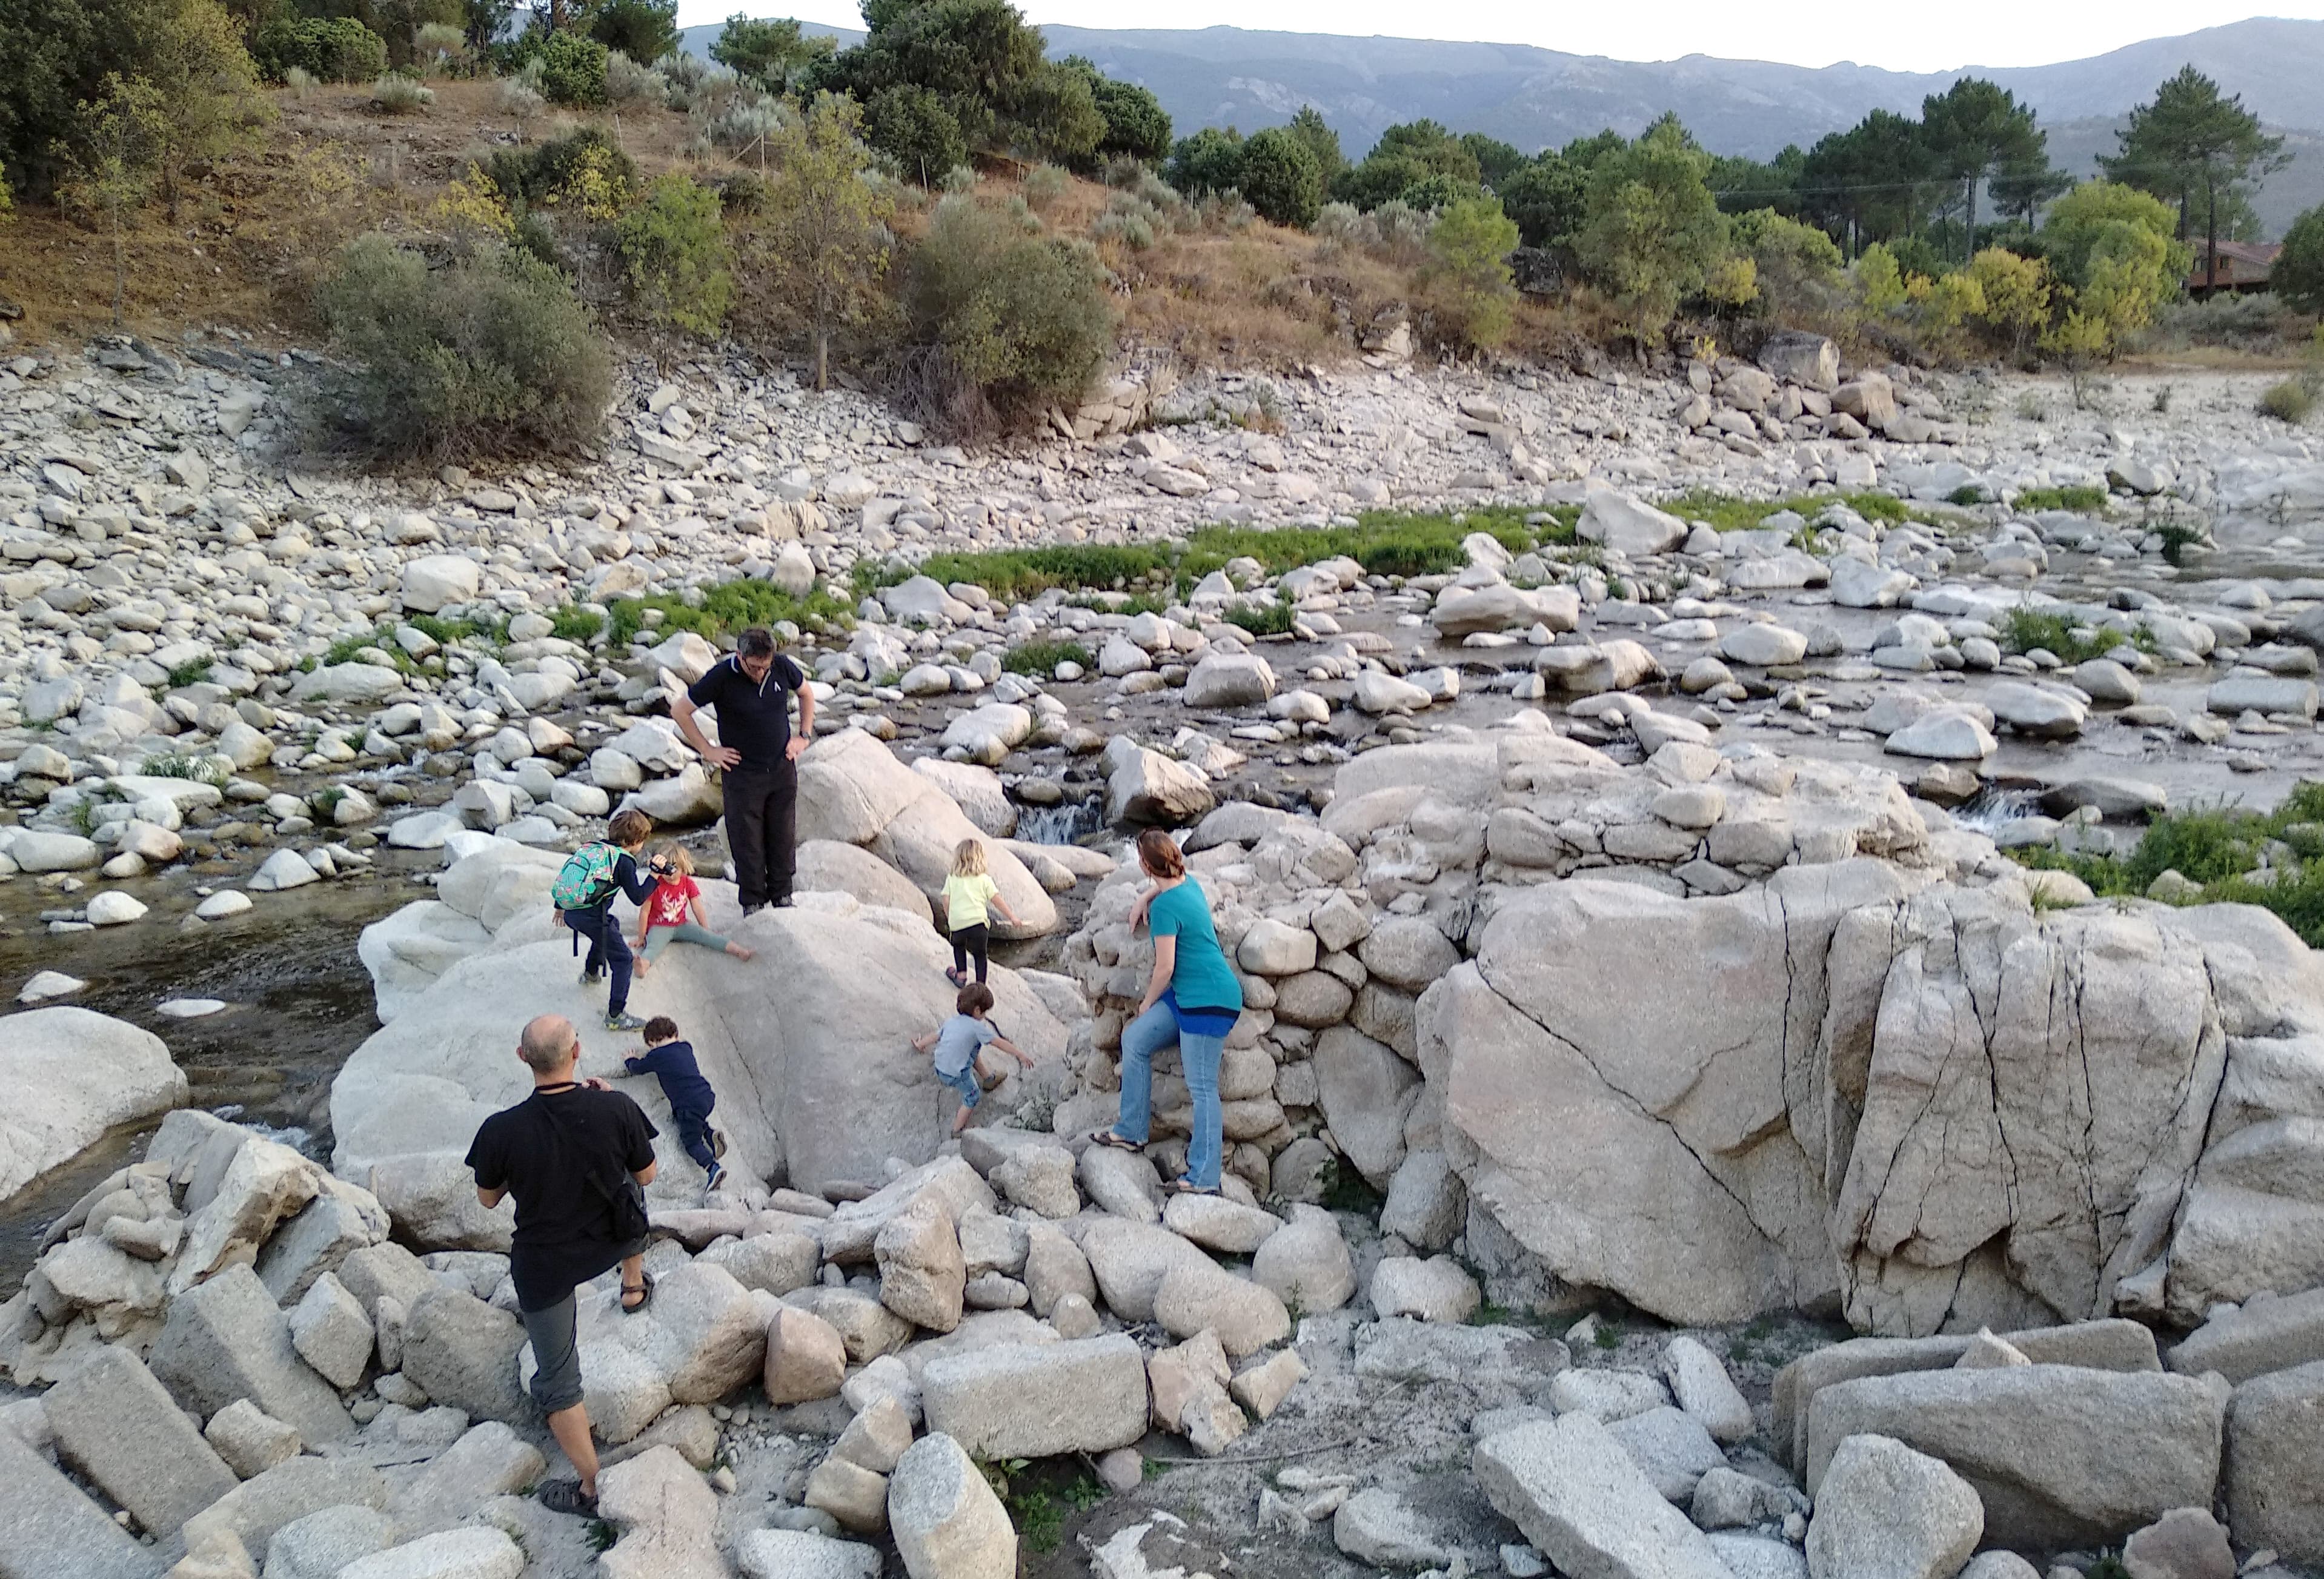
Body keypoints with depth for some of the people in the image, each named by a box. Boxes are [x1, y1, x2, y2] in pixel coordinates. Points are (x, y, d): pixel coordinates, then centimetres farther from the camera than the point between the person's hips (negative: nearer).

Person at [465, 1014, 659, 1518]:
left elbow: (488, 1198, -7)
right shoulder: (616, 1109, -25)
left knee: (558, 1382, 15)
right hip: (609, 1243, 2)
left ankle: (590, 1487, 24)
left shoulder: (502, 1131, -27)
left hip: (544, 1264, -2)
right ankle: (634, 1284, 56)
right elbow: (646, 1176, -7)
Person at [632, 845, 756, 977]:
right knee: (654, 945, -36)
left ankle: (739, 951, -31)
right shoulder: (655, 885, -12)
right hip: (659, 927, -4)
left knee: (706, 935, -17)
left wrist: (706, 930, 8)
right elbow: (645, 912, -8)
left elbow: (697, 908, 7)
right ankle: (644, 964, -70)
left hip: (681, 925, 4)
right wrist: (641, 937, -6)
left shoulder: (688, 884, 1)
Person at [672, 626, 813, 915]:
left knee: (783, 836, 10)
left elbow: (806, 694, 16)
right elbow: (680, 711, -7)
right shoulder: (722, 677, -17)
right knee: (747, 840, 2)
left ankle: (782, 894, 26)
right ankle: (752, 902, 16)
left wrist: (804, 736, 8)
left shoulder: (783, 667, -7)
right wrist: (707, 750, -6)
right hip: (743, 774, -3)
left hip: (783, 769, 3)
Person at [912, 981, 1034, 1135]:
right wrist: (1021, 1055, -4)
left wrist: (920, 1045, 37)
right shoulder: (977, 1027, -15)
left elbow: (935, 1035, 18)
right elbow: (1000, 1043, -11)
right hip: (956, 1075, -8)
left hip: (940, 1069, 8)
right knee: (972, 1096, 14)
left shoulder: (952, 1022, 5)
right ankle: (958, 1129, 21)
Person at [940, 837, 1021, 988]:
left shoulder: (952, 879, 7)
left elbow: (946, 901, 4)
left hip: (957, 923, 2)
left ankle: (961, 974, 21)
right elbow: (997, 900, 0)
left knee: (958, 946, 31)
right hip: (977, 922, -2)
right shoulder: (985, 879, 2)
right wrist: (1012, 917, 8)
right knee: (980, 954, 14)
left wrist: (949, 920, 18)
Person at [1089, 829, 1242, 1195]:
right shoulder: (1189, 885, 8)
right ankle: (1131, 1131, 18)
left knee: (1202, 1088, -7)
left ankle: (1204, 1179, -4)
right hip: (1188, 997, 10)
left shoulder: (1165, 907, -18)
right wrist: (1145, 899, 21)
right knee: (1135, 1038, 12)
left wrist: (1148, 1003, 0)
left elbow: (1165, 968, -17)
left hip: (1208, 1002, -10)